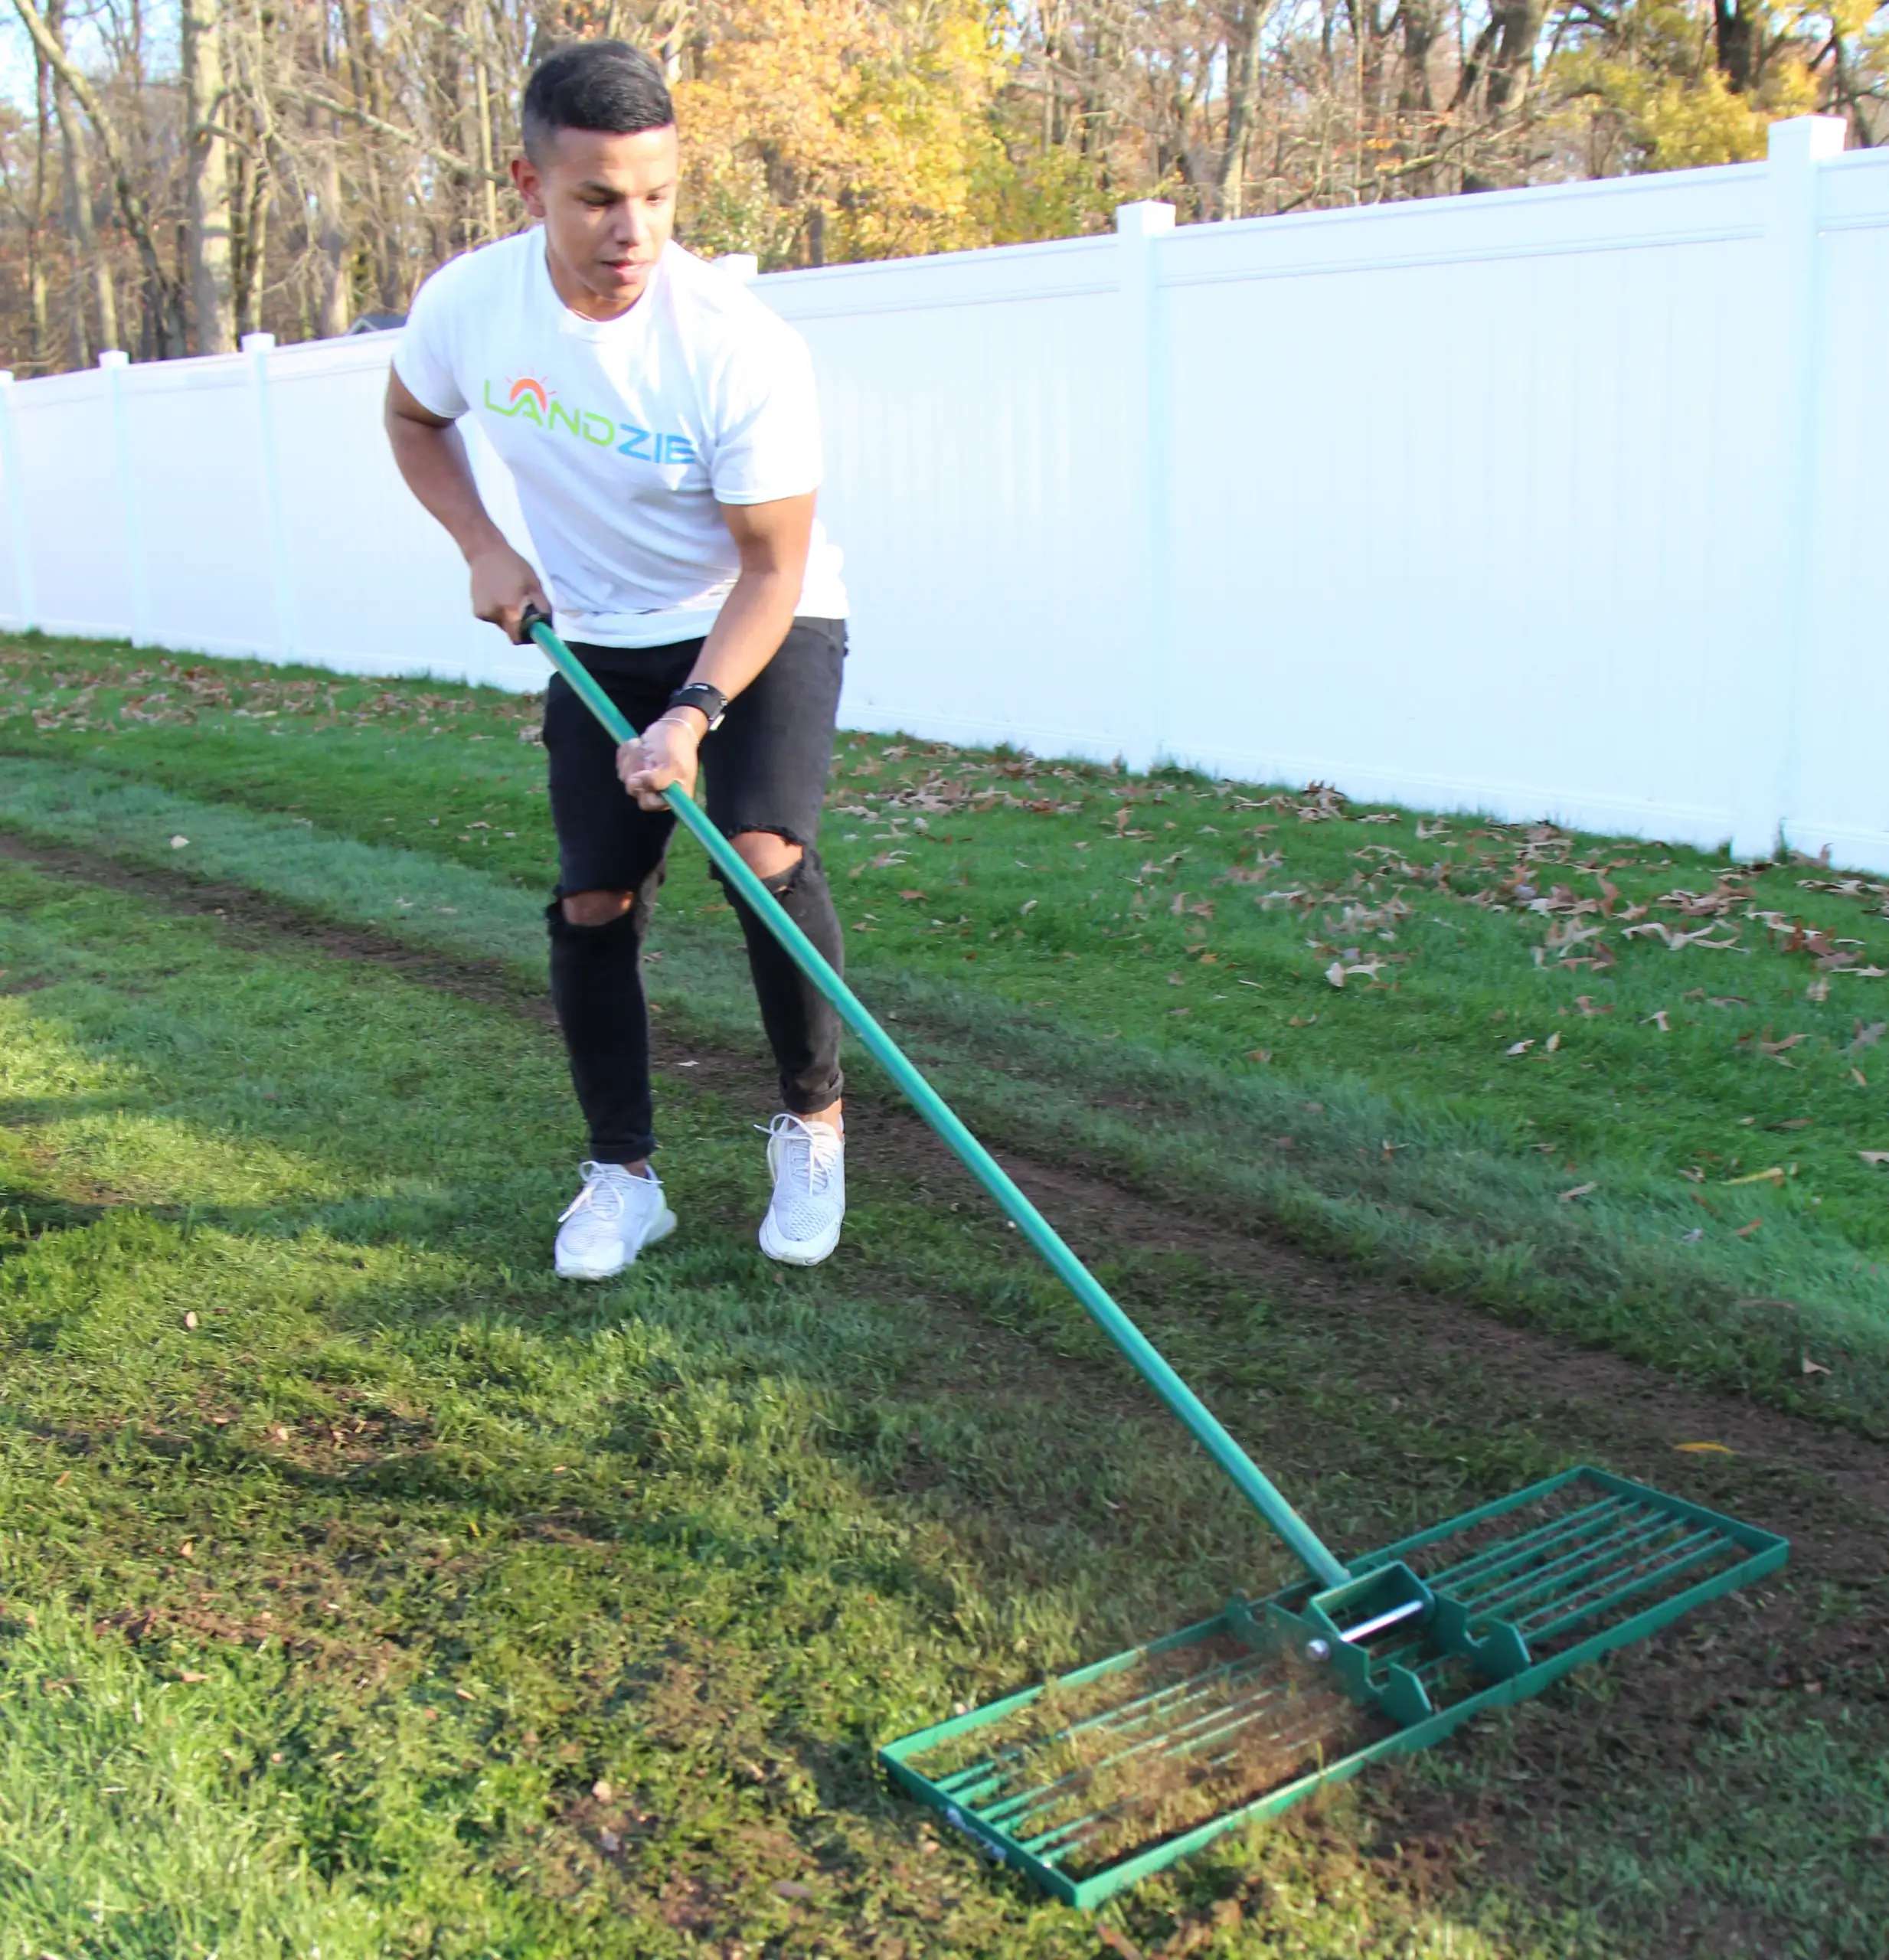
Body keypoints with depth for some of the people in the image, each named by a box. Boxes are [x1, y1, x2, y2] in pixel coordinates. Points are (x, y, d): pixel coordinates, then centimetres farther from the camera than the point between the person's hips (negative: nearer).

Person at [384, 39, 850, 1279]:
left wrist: (696, 715, -34)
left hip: (766, 628, -4)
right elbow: (413, 418, 8)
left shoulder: (743, 349, -28)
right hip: (600, 641, 4)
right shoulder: (470, 305, -16)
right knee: (593, 905, -1)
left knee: (766, 854, -25)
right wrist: (484, 547, -7)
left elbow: (772, 571, -21)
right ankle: (624, 1177, 16)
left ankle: (814, 1125, -2)